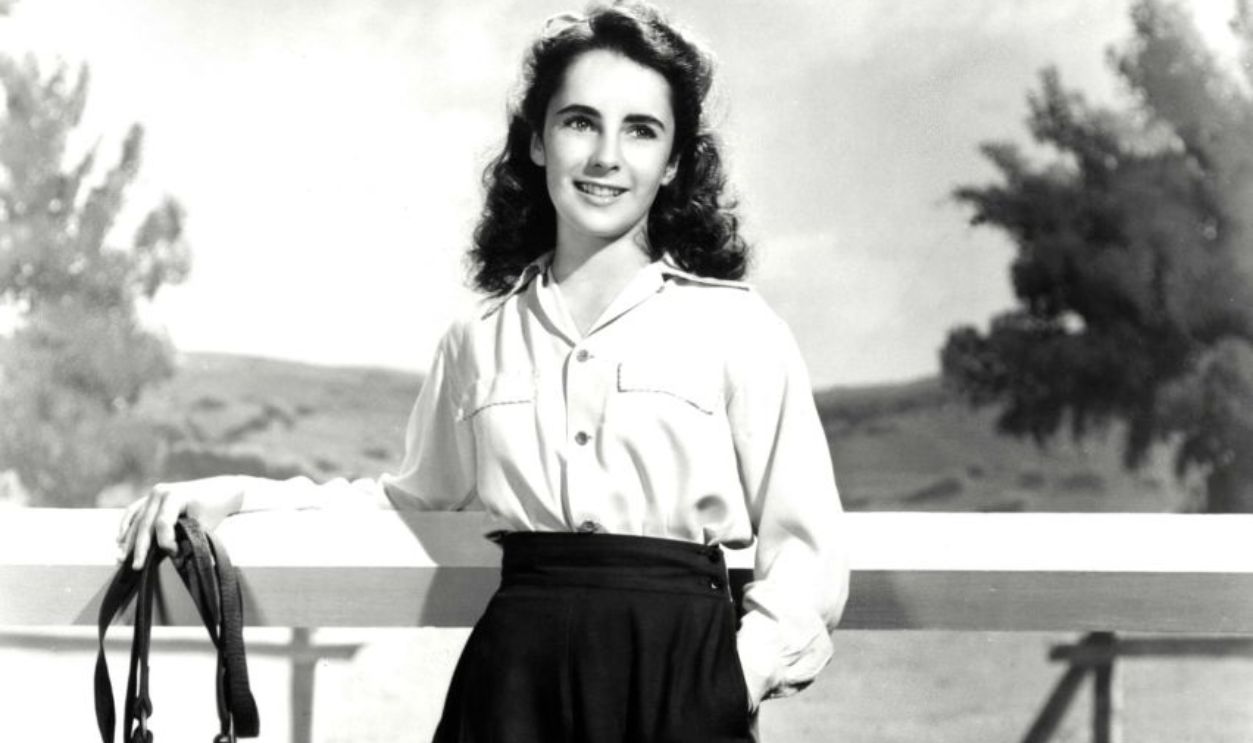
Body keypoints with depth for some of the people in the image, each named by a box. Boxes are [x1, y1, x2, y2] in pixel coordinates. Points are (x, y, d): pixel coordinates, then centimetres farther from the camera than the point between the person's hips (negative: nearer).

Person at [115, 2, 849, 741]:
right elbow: (415, 497, 24)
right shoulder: (480, 340, 9)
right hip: (512, 680, 2)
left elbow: (806, 556, -2)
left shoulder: (736, 327, -1)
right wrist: (238, 495, 15)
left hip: (677, 682, -2)